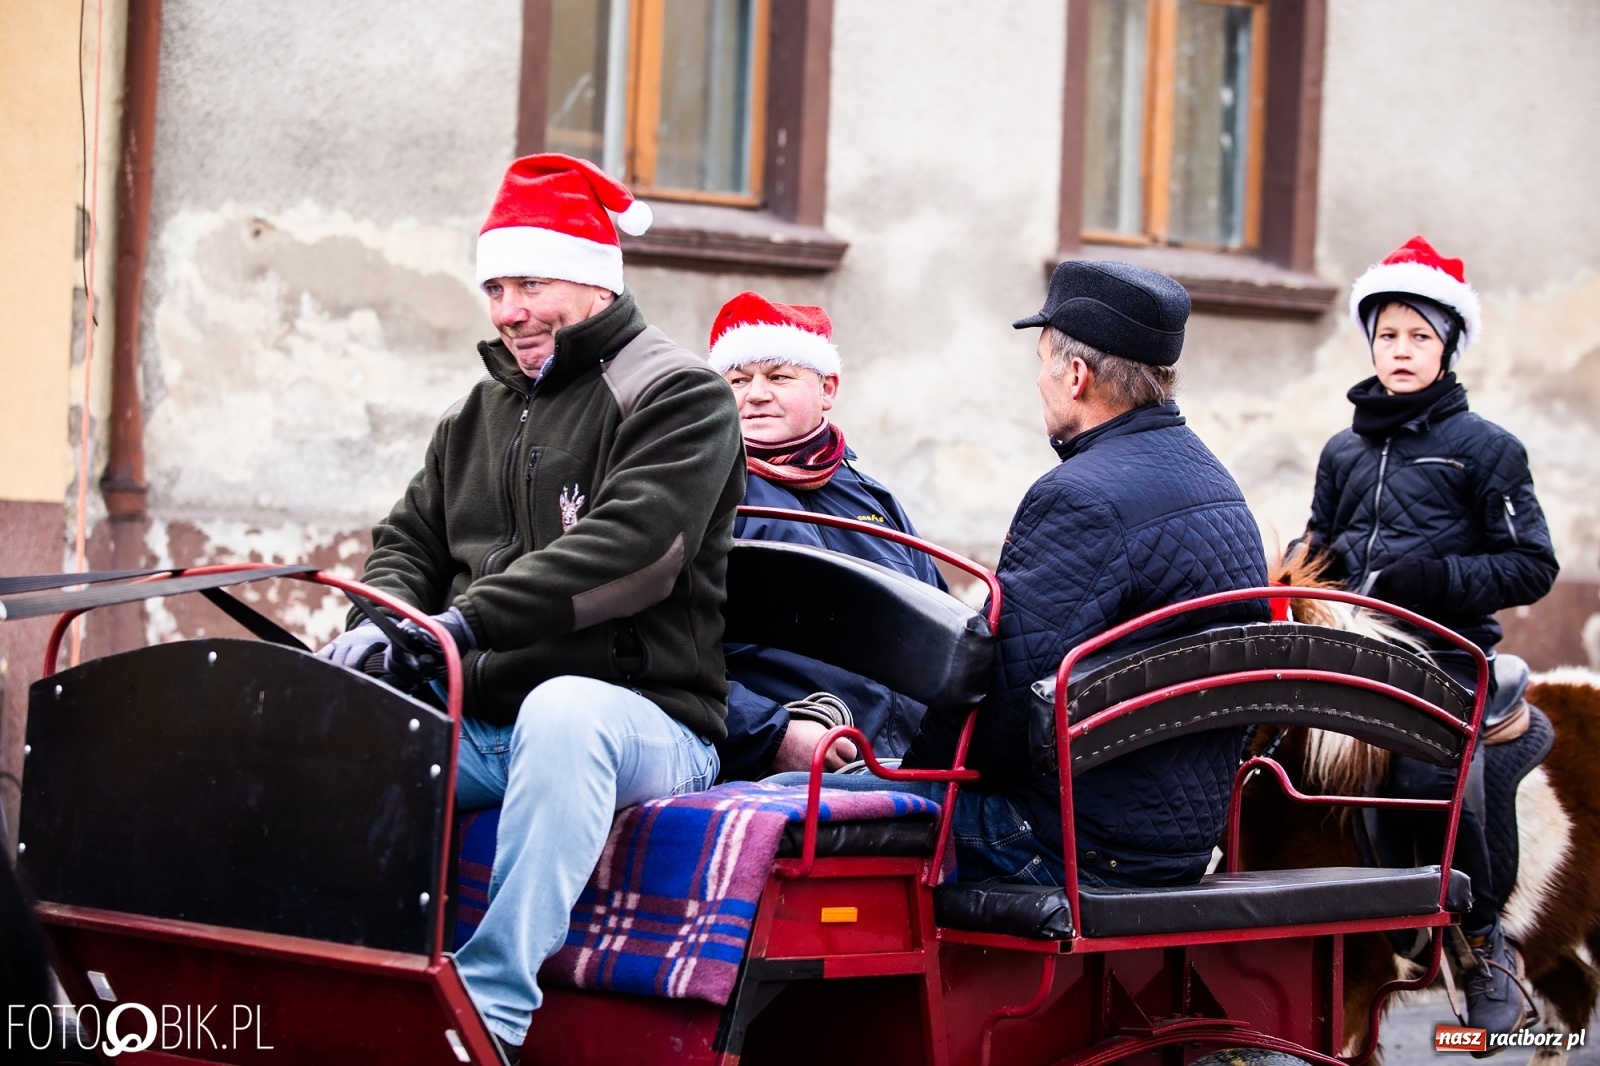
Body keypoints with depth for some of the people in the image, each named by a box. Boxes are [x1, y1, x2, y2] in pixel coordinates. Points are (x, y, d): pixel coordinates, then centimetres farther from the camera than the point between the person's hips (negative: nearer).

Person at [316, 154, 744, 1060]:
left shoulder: (681, 397, -1)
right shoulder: (481, 415, 23)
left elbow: (628, 548, -17)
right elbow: (410, 542, 21)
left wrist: (462, 623, -24)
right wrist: (386, 626, -5)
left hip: (643, 721, -6)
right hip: (479, 725, 6)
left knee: (561, 712, -40)